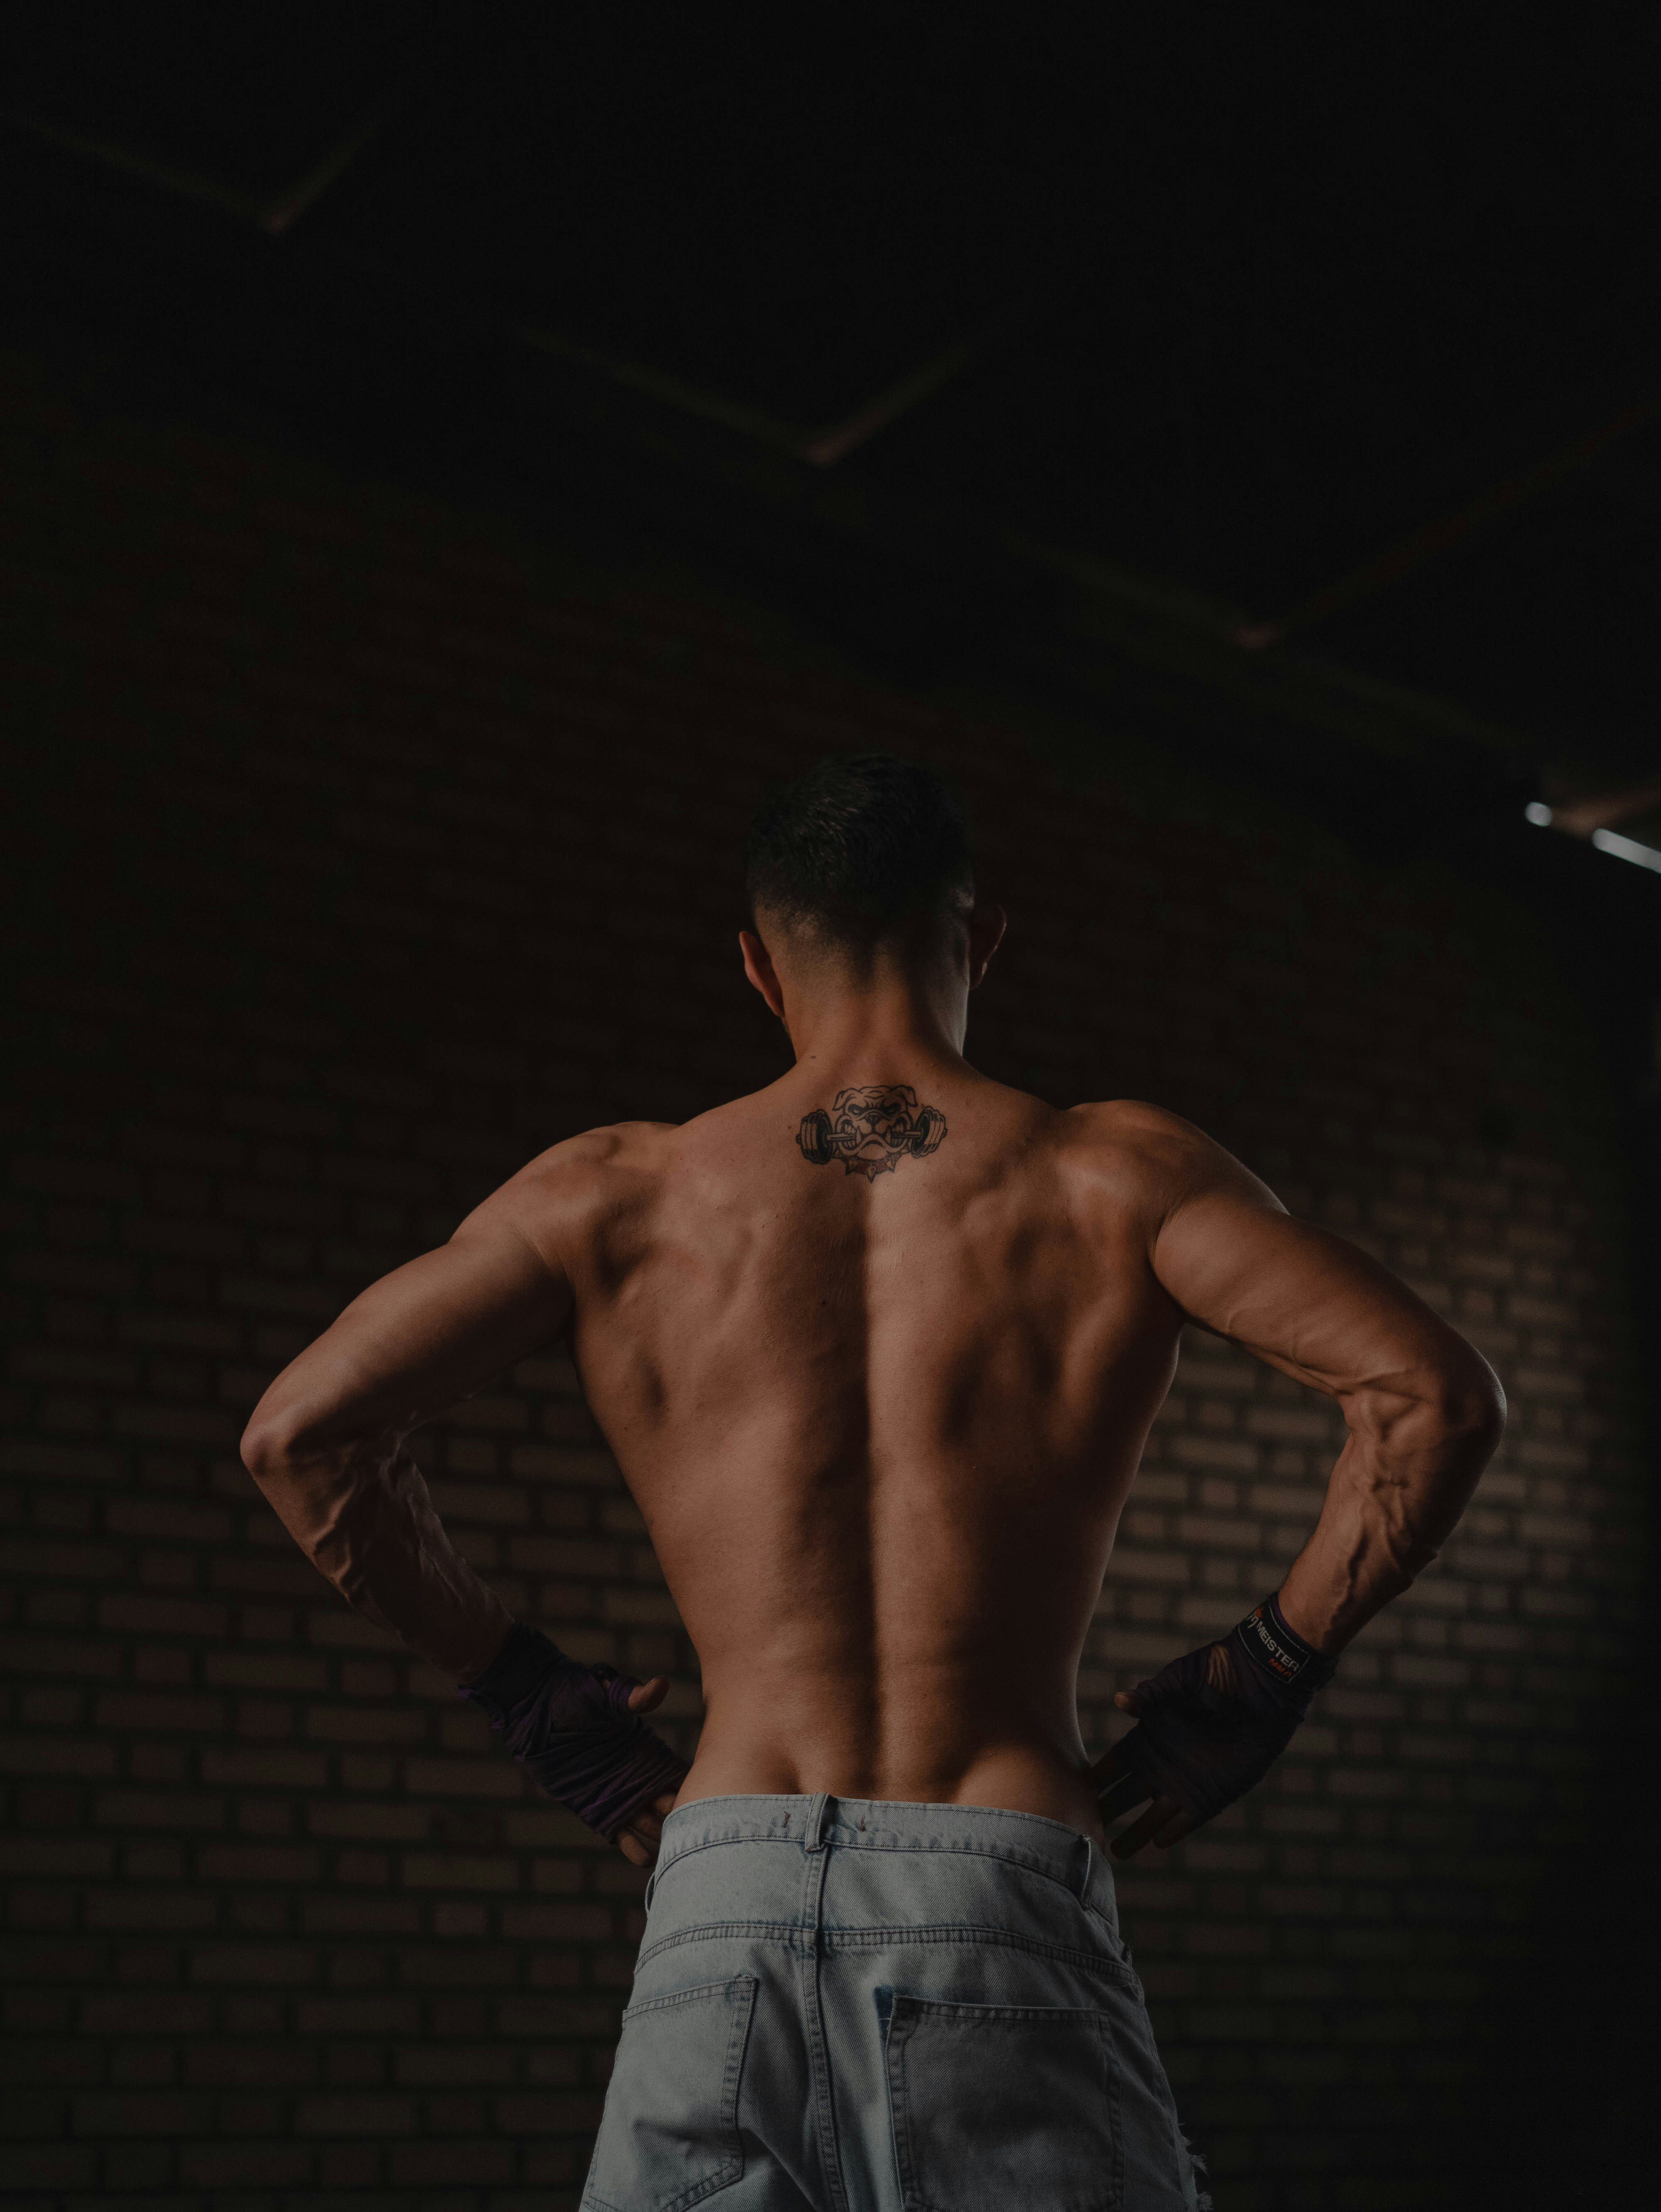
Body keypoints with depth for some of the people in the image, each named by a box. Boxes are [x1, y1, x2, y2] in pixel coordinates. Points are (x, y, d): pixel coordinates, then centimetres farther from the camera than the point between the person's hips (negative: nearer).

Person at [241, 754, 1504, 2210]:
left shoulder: (618, 1194, 9)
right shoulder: (1111, 1176, 5)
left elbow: (303, 1430, 3)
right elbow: (1436, 1395, -5)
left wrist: (525, 1693, 12)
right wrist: (1263, 1685, 6)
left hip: (726, 1910, 2)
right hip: (1005, 1905, -1)